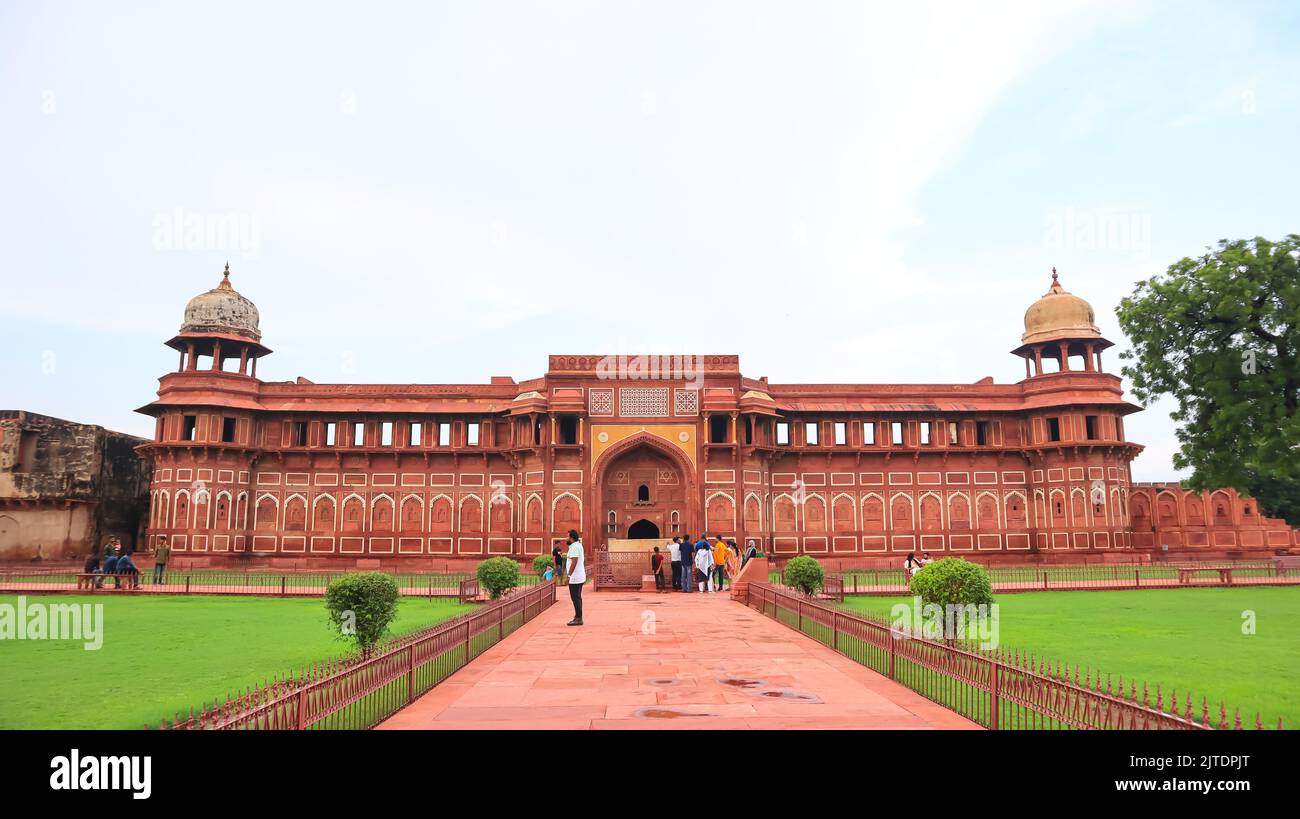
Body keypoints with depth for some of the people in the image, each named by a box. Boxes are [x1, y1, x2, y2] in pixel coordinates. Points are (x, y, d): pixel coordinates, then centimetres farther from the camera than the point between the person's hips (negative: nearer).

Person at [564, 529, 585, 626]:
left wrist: (569, 575, -21)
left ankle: (578, 619, -5)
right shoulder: (579, 545, 14)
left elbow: (574, 562, -24)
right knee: (577, 598, 14)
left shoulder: (574, 547, -17)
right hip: (580, 577, 10)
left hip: (575, 577, -10)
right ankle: (578, 617, 19)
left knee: (575, 598, -7)